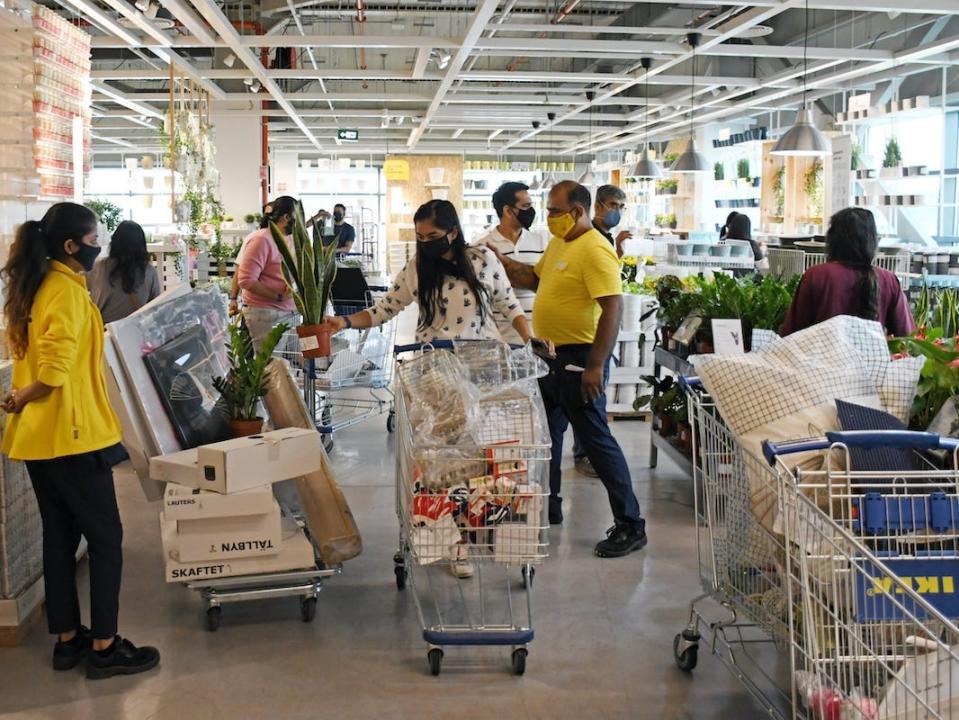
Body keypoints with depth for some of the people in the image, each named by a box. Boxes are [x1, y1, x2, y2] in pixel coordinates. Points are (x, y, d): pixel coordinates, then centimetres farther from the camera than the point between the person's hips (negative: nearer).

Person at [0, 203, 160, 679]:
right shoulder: (68, 291, -18)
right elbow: (54, 371, -26)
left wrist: (92, 336, 21)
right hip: (71, 433, -9)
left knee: (59, 535, 16)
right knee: (105, 537, 1)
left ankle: (67, 638, 25)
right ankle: (104, 647, 8)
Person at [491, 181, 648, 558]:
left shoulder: (595, 251, -20)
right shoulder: (557, 244, 10)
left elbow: (613, 309, -25)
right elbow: (534, 279, 24)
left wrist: (596, 366, -27)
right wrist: (499, 260, 9)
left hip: (578, 357, -10)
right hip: (551, 354, 10)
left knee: (595, 438, -5)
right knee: (546, 433, 19)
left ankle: (630, 526, 3)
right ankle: (548, 506, 36)